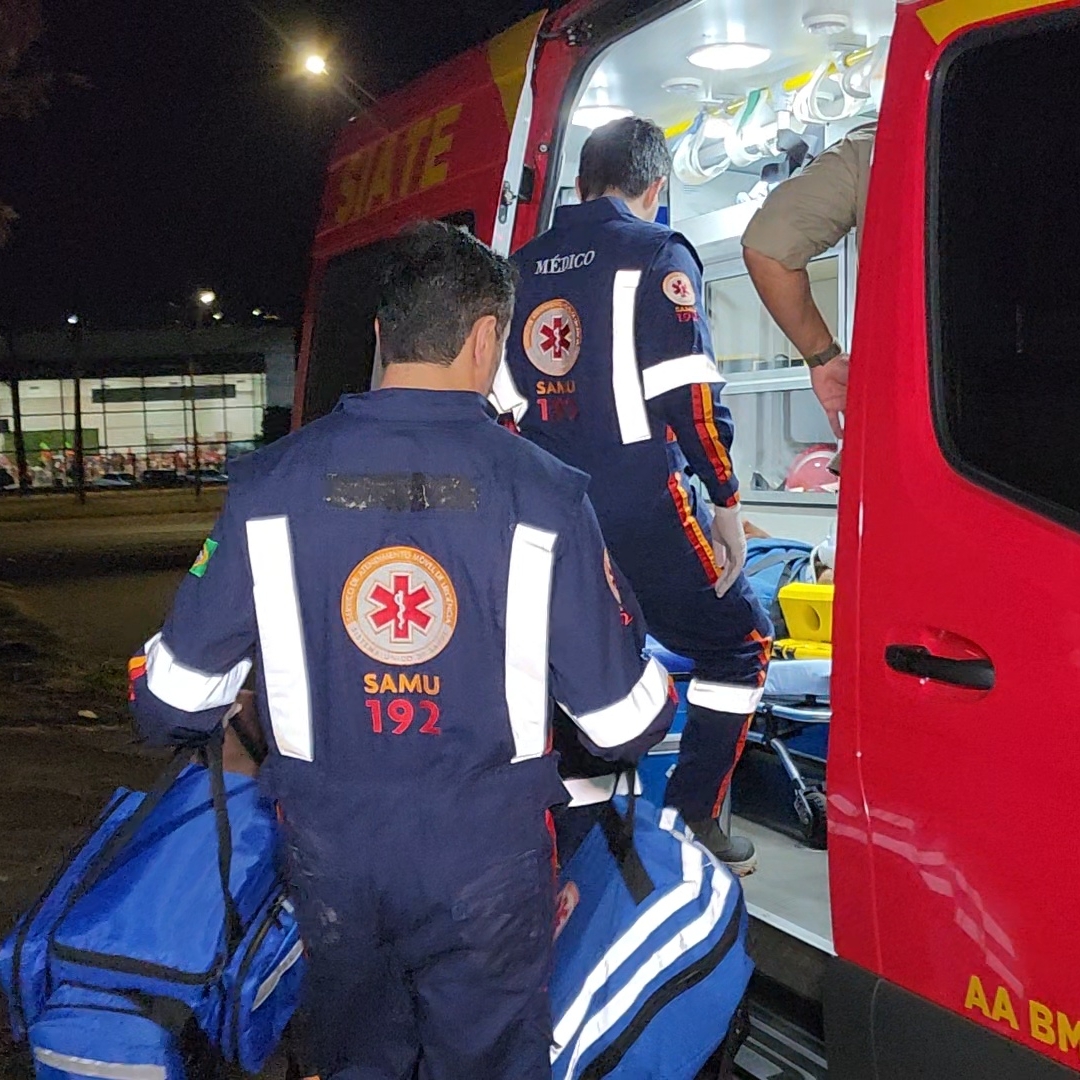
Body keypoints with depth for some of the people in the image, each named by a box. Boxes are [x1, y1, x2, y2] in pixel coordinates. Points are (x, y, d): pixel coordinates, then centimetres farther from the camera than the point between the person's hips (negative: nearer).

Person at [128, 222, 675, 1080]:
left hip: (332, 856, 2)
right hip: (488, 860, -2)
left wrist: (170, 722, 21)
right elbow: (622, 721, -10)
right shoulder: (543, 496, -14)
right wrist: (660, 692, 13)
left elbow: (174, 695, -3)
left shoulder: (270, 486, -9)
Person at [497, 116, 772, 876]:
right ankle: (691, 821, 7)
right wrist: (727, 505, -6)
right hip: (645, 511, -6)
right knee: (740, 642, 11)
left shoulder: (524, 268, 14)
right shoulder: (657, 254, -4)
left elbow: (499, 401, 14)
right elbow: (689, 394, -13)